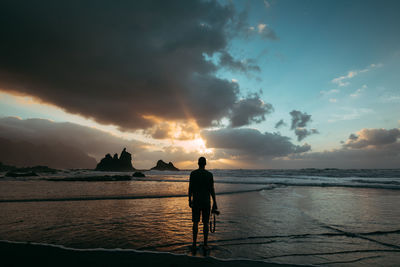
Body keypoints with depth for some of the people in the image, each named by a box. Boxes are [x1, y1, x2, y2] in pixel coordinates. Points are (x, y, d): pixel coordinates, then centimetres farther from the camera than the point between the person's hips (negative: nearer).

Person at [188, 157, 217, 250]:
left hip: (196, 201, 0)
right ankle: (205, 244, 13)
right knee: (205, 223, 8)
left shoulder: (193, 173, -4)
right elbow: (212, 190, -5)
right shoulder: (209, 174, -4)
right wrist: (214, 203, 1)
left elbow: (190, 188, -3)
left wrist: (190, 200, 6)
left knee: (195, 222, 8)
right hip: (206, 202, 0)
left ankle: (194, 244, 9)